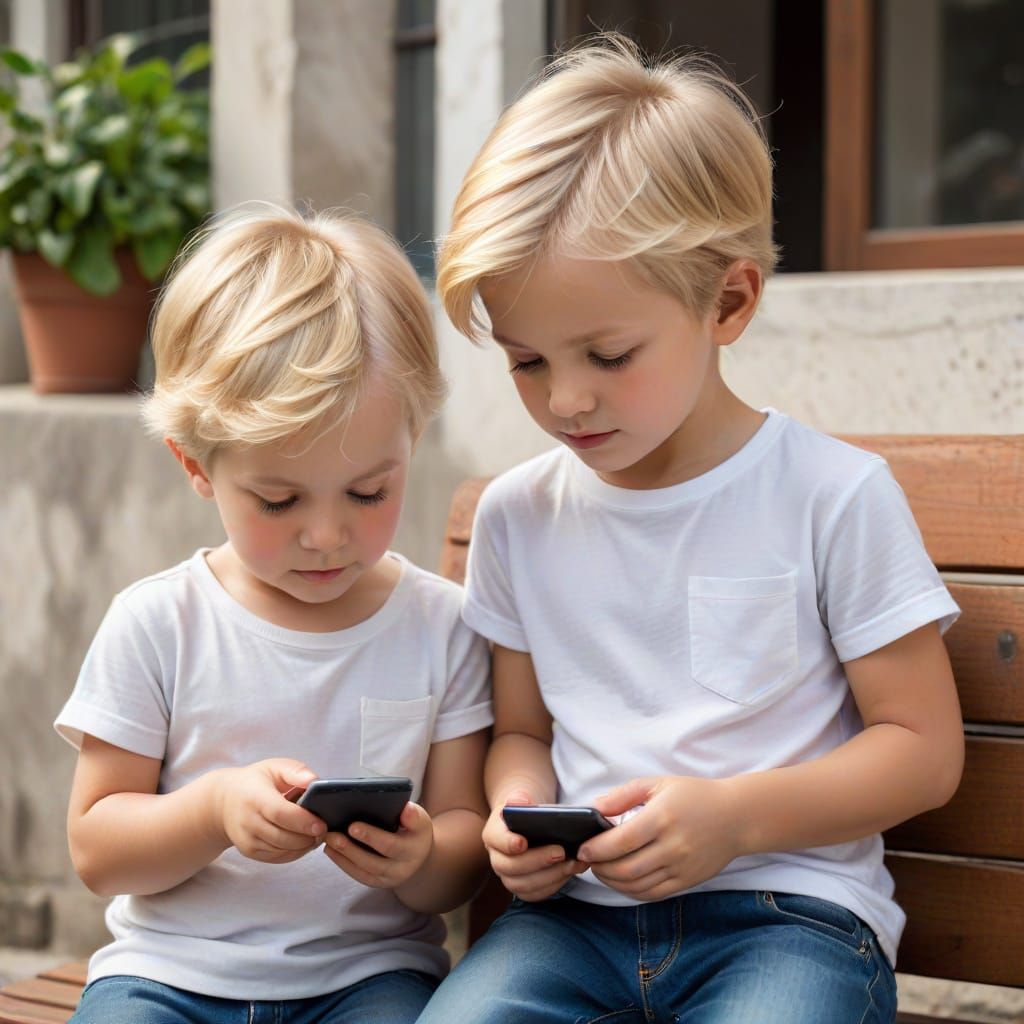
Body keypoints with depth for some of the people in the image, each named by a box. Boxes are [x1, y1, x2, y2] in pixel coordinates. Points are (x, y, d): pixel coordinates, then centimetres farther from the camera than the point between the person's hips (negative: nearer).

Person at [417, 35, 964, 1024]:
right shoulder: (516, 515, 9)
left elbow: (922, 748, -2)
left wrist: (733, 815, -15)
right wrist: (520, 814, -4)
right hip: (575, 907, 3)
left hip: (786, 911, -3)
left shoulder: (833, 496, -5)